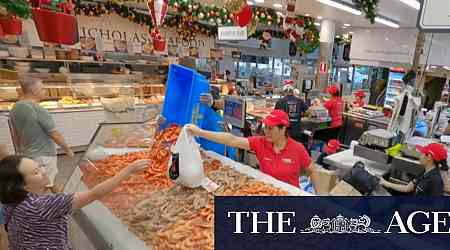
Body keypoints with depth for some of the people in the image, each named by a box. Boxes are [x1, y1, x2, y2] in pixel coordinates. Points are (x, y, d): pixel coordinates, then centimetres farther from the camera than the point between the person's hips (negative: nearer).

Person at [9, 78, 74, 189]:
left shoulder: (15, 108, 2)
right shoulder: (39, 110, -23)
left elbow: (16, 134, 12)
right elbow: (55, 135, -18)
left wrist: (21, 151, 25)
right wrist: (67, 149, -4)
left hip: (25, 155, 8)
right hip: (43, 156, -8)